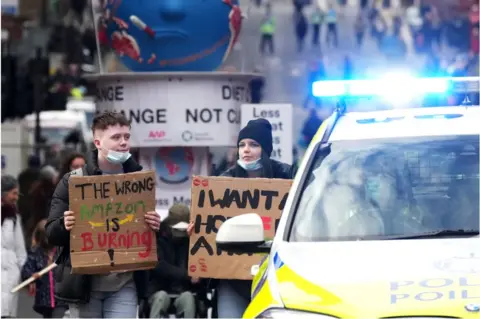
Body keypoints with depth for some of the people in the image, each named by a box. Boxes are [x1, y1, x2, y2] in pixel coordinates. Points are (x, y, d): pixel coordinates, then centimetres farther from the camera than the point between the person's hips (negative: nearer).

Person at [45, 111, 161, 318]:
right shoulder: (73, 182, 1)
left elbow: (151, 230, 14)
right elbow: (51, 233, -1)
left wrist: (155, 227, -10)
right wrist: (65, 225, -23)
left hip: (124, 284, 1)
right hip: (83, 283, -1)